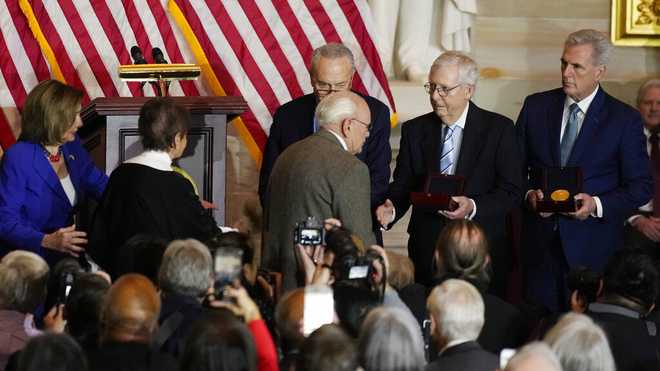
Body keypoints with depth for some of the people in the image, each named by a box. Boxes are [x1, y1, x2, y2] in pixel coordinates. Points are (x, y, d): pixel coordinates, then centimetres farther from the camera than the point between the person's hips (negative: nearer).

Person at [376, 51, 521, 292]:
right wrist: (391, 209, -14)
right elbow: (402, 186, 7)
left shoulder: (499, 129, -1)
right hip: (427, 251, 2)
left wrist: (473, 207, -20)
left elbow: (511, 192, -4)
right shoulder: (414, 130, 9)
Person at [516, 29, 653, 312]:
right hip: (540, 243, 3)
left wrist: (597, 205, -16)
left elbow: (640, 187, -1)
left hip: (594, 246, -2)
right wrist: (529, 194, -9)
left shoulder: (625, 119, -2)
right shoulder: (536, 106, 7)